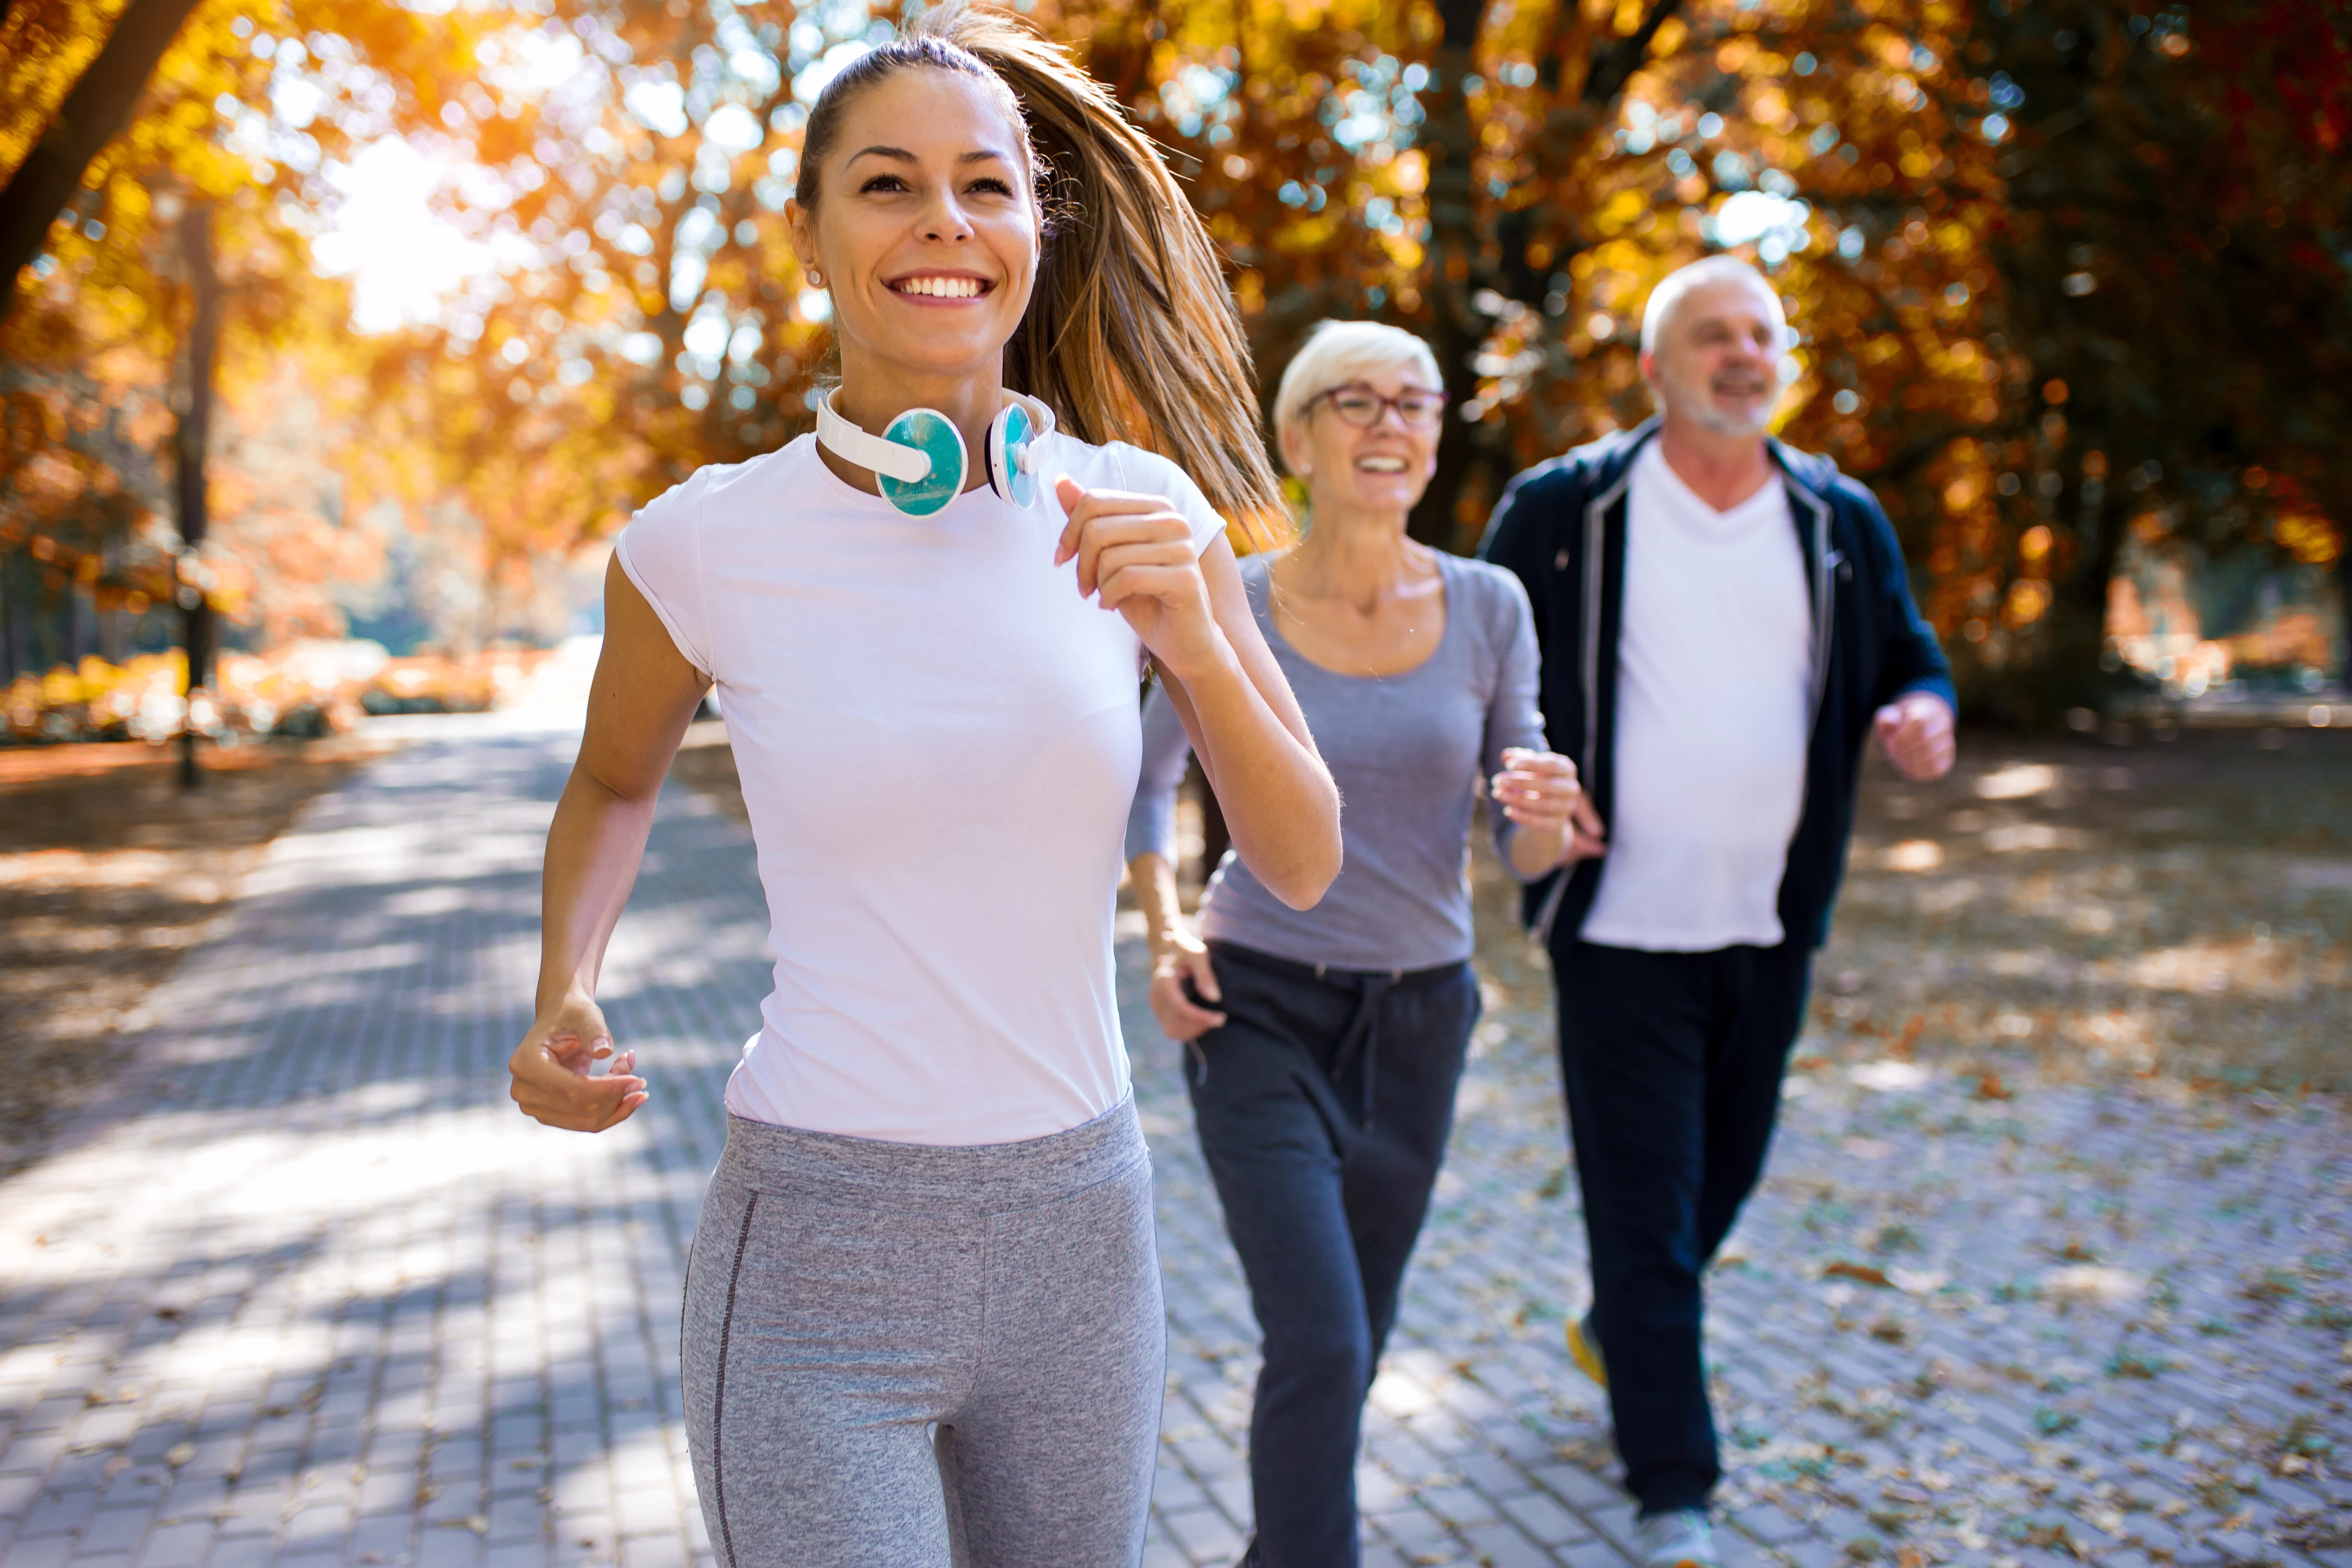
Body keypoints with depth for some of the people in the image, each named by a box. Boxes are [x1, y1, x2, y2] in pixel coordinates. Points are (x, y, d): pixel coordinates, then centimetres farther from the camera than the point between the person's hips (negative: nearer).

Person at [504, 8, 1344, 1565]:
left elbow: (1303, 864, -3)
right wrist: (567, 996, -7)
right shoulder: (704, 546, -9)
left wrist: (1195, 639, -20)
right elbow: (613, 785, 12)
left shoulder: (1140, 511, -4)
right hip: (816, 1261, -3)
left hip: (1082, 1230, 3)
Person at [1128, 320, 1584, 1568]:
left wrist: (1547, 818, -23)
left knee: (1350, 1338, 18)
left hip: (1418, 1014, 3)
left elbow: (1524, 849, 0)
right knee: (1320, 1345, -15)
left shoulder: (1487, 606, -4)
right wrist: (1161, 927, -4)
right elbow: (1149, 774, 9)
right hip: (1260, 1009, -3)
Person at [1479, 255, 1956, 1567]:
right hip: (1622, 923, -4)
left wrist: (1924, 713, -10)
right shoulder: (1563, 510, -5)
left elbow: (1908, 656, 14)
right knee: (1645, 1204, -2)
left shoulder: (1842, 520, 6)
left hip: (1770, 924, 5)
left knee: (1726, 1171, 20)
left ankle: (1616, 1328, 49)